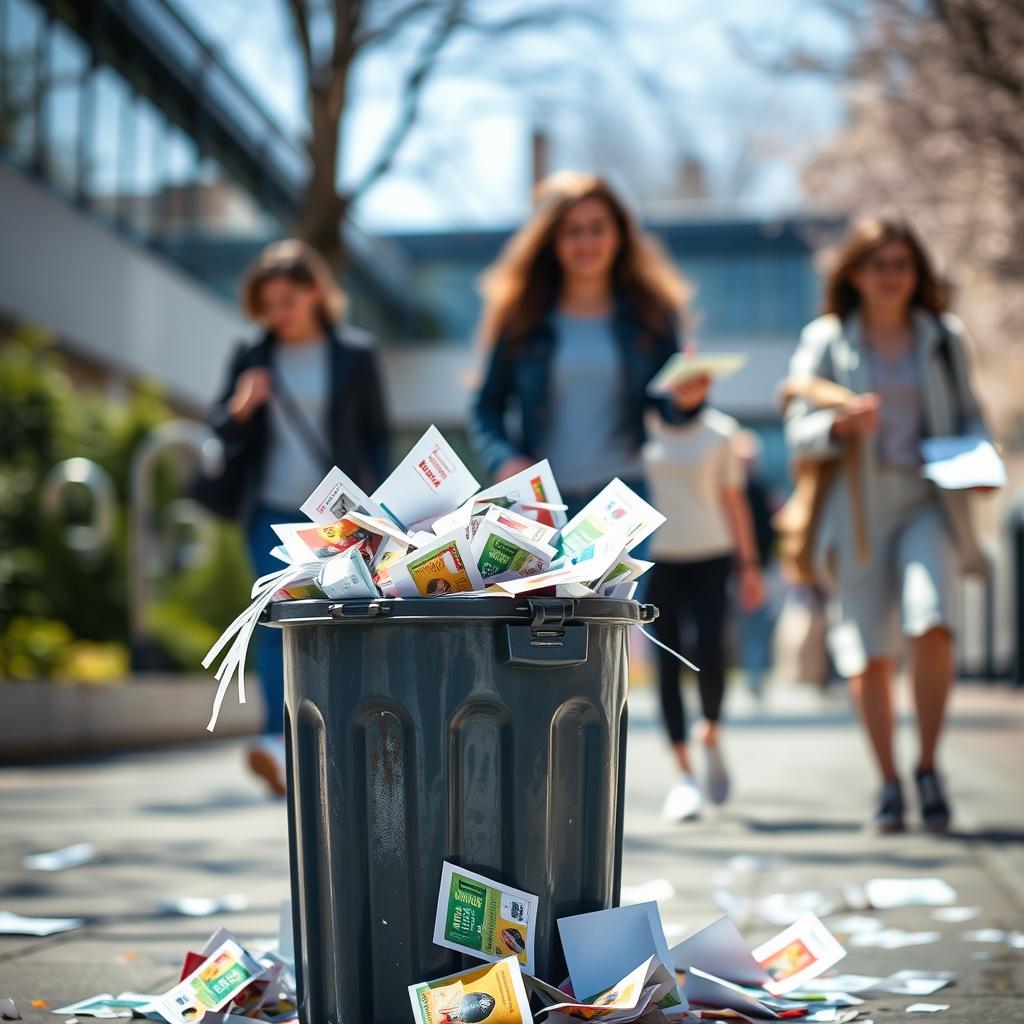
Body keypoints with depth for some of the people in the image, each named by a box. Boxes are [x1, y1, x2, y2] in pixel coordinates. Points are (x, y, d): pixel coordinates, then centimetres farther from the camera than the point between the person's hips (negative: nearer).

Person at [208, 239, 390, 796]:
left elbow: (377, 434, 10)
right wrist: (239, 410, -11)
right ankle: (278, 737, -21)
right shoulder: (251, 355, 8)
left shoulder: (355, 354, 5)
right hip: (272, 513, 1)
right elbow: (223, 433, 12)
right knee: (276, 616, -14)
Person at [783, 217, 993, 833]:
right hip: (859, 509, 0)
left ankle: (928, 767, -4)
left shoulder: (944, 338, 11)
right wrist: (842, 423, -18)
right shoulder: (826, 342, 6)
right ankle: (889, 785, 13)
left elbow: (970, 414, 16)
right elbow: (799, 434, 3)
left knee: (931, 622, -21)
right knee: (870, 654, -1)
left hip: (928, 503, 0)